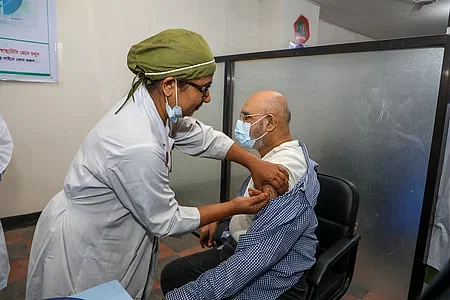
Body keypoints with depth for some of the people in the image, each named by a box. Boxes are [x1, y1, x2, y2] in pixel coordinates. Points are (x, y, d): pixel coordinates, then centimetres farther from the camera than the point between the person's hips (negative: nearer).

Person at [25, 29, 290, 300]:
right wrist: (234, 207, -14)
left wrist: (254, 163, -4)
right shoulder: (139, 147, -37)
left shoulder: (154, 105, -13)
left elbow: (202, 136, 3)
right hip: (82, 250, -7)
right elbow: (166, 222, -22)